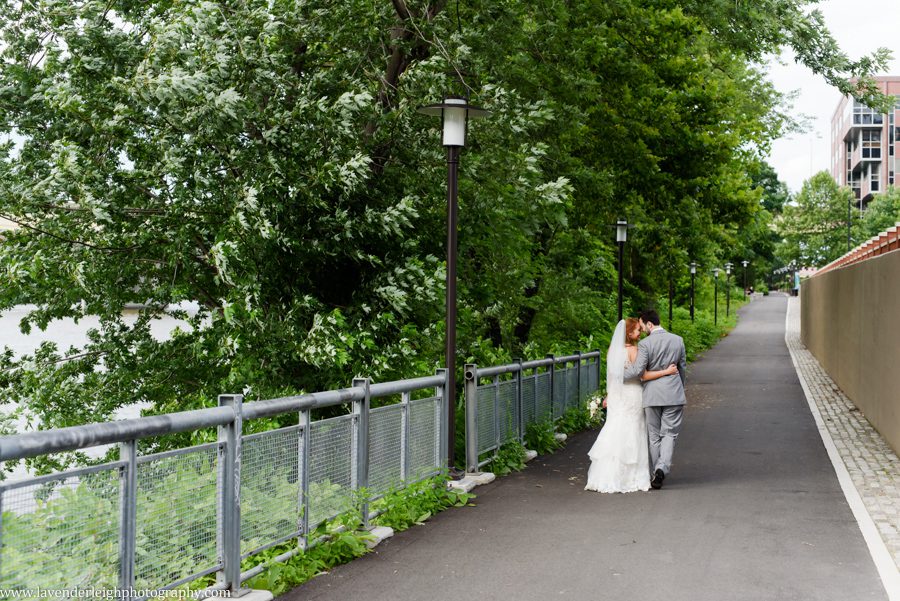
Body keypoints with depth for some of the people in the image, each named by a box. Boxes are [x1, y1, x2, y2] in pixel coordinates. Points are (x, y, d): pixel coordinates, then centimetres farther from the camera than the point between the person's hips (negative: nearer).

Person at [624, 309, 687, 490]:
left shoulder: (645, 343, -11)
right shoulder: (678, 340, 3)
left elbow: (638, 369, -17)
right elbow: (682, 367, 12)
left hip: (652, 395, -2)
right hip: (674, 394, 2)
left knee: (654, 436, 10)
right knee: (669, 434, 5)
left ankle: (655, 474, 13)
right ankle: (662, 467, -16)